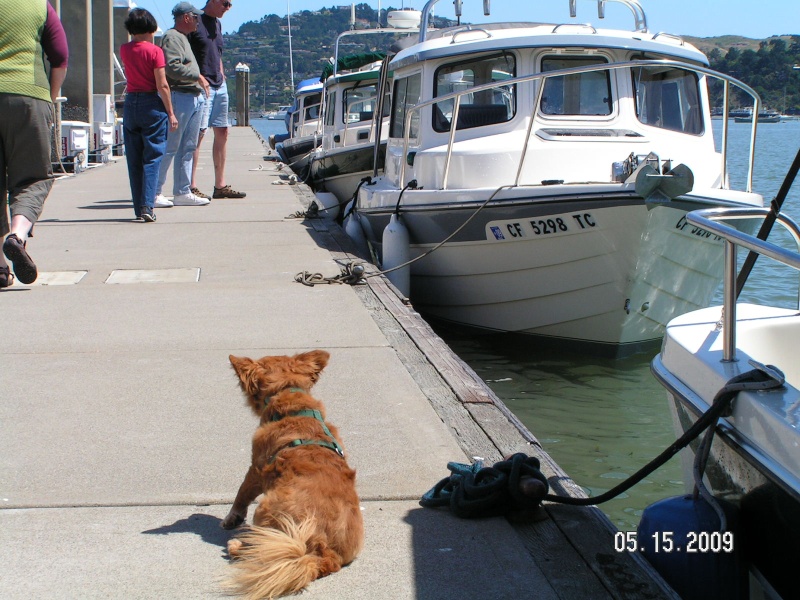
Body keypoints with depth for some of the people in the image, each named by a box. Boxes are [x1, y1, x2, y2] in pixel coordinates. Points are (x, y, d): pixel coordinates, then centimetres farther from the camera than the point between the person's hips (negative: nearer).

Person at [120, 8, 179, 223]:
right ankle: (147, 206, -12)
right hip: (152, 104, -4)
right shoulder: (154, 51, -9)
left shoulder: (124, 50, 5)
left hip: (130, 104, 4)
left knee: (134, 160, 9)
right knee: (152, 157, -2)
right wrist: (171, 113, -7)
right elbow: (162, 85, -11)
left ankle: (139, 209, 9)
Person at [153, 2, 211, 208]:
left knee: (188, 148, 10)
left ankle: (183, 193, 13)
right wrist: (198, 76, -15)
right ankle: (154, 192, -3)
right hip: (179, 97, -10)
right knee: (169, 148, -8)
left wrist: (200, 84, 15)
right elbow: (172, 67, -21)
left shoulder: (183, 38, 23)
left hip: (194, 97, 10)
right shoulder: (172, 38, -9)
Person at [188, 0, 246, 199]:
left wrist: (222, 77, 17)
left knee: (222, 132, 9)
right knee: (198, 133, -10)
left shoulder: (217, 24, 17)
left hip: (219, 86, 9)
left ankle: (220, 185, 15)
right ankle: (192, 187, -9)